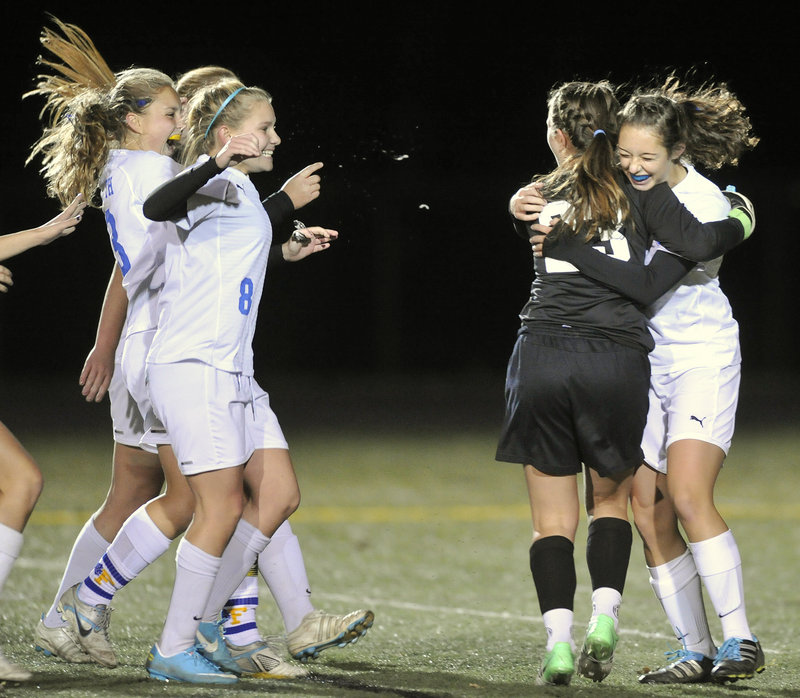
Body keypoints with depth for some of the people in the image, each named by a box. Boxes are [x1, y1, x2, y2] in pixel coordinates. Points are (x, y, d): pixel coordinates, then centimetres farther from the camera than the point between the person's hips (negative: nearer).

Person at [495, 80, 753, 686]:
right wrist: (740, 225, 12)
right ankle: (604, 614, -1)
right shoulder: (640, 193, 4)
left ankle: (558, 638, -7)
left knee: (553, 518, 8)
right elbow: (699, 244, -7)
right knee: (611, 497, 19)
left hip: (541, 357, 1)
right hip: (617, 361, -1)